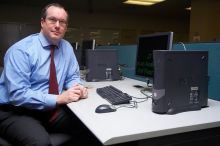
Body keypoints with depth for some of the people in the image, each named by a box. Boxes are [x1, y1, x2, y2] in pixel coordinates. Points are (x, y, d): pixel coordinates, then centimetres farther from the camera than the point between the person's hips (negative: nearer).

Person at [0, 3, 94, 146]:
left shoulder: (67, 47, 4)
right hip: (16, 111, -5)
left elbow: (73, 76, 13)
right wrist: (59, 98, -27)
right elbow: (17, 94, -23)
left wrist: (77, 88, -11)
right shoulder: (20, 50, -16)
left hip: (50, 109, 6)